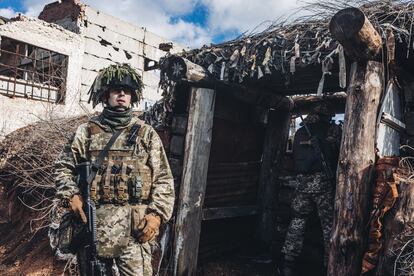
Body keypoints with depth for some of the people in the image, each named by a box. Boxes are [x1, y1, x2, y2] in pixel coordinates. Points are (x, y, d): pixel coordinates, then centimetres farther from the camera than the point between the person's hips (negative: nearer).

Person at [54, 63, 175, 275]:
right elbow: (63, 166, 14)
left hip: (134, 226, -1)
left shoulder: (146, 134, 5)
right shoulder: (87, 131, 7)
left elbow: (163, 179, 2)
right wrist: (71, 195, -2)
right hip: (92, 222, 2)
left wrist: (157, 214, -8)